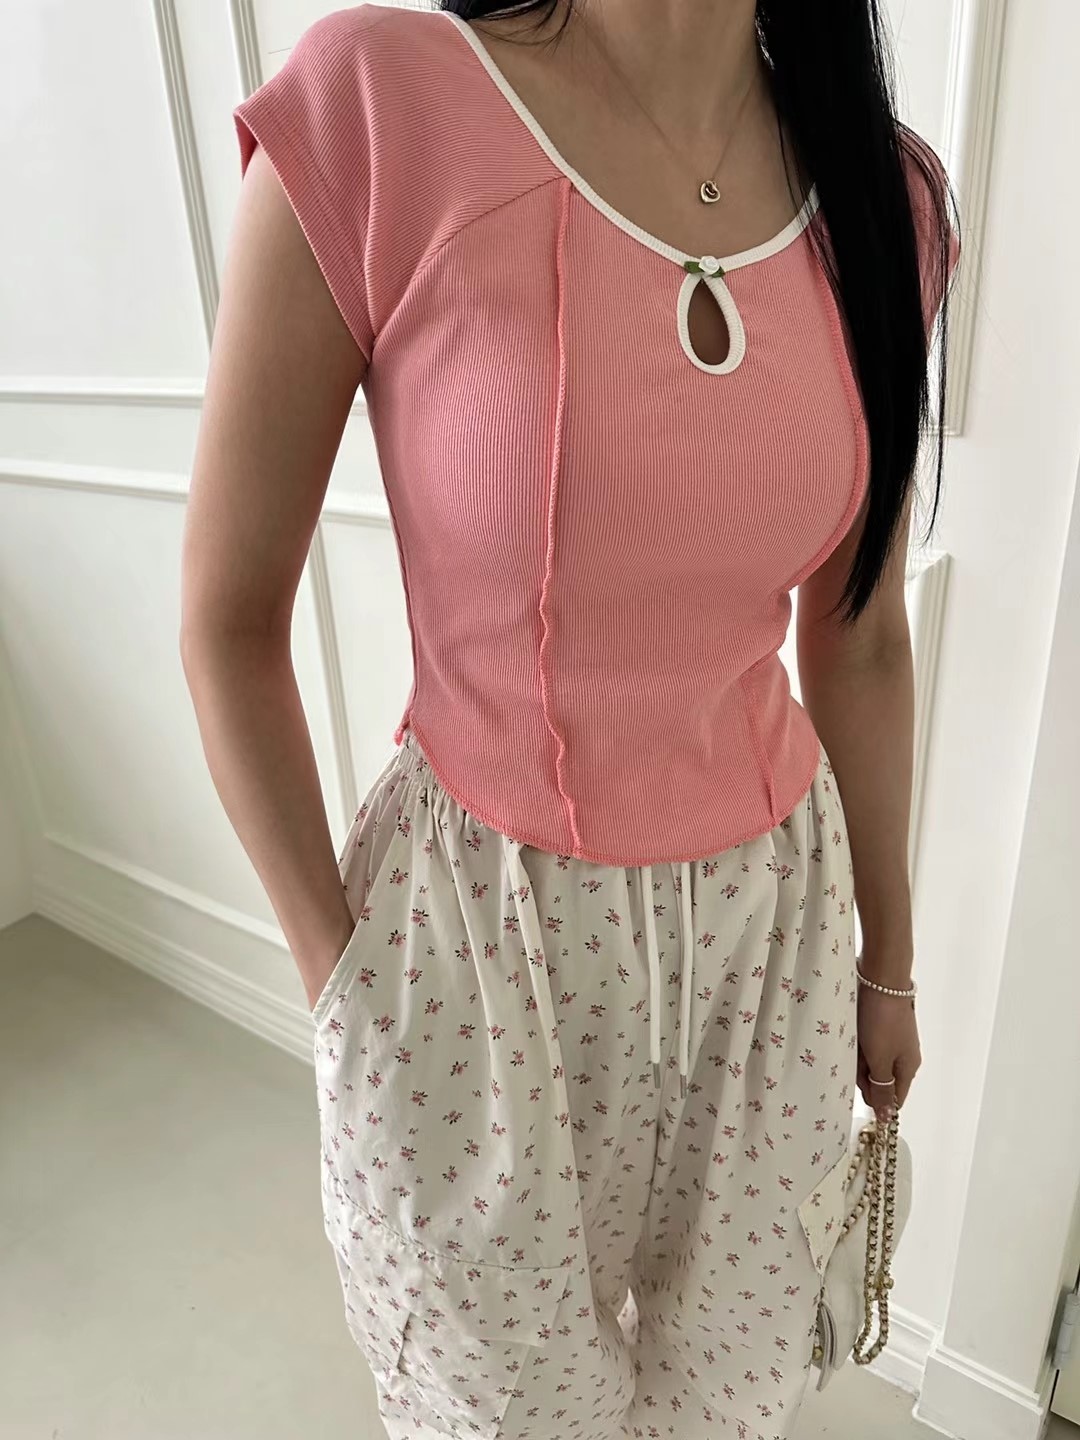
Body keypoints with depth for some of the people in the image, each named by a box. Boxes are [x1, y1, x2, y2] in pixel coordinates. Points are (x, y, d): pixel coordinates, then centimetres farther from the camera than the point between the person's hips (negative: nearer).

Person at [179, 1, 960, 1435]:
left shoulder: (884, 189, 0)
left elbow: (860, 637, 6)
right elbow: (229, 620, -8)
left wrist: (888, 958, 14)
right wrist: (336, 973, -4)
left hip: (774, 916, 4)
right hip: (480, 936, -3)